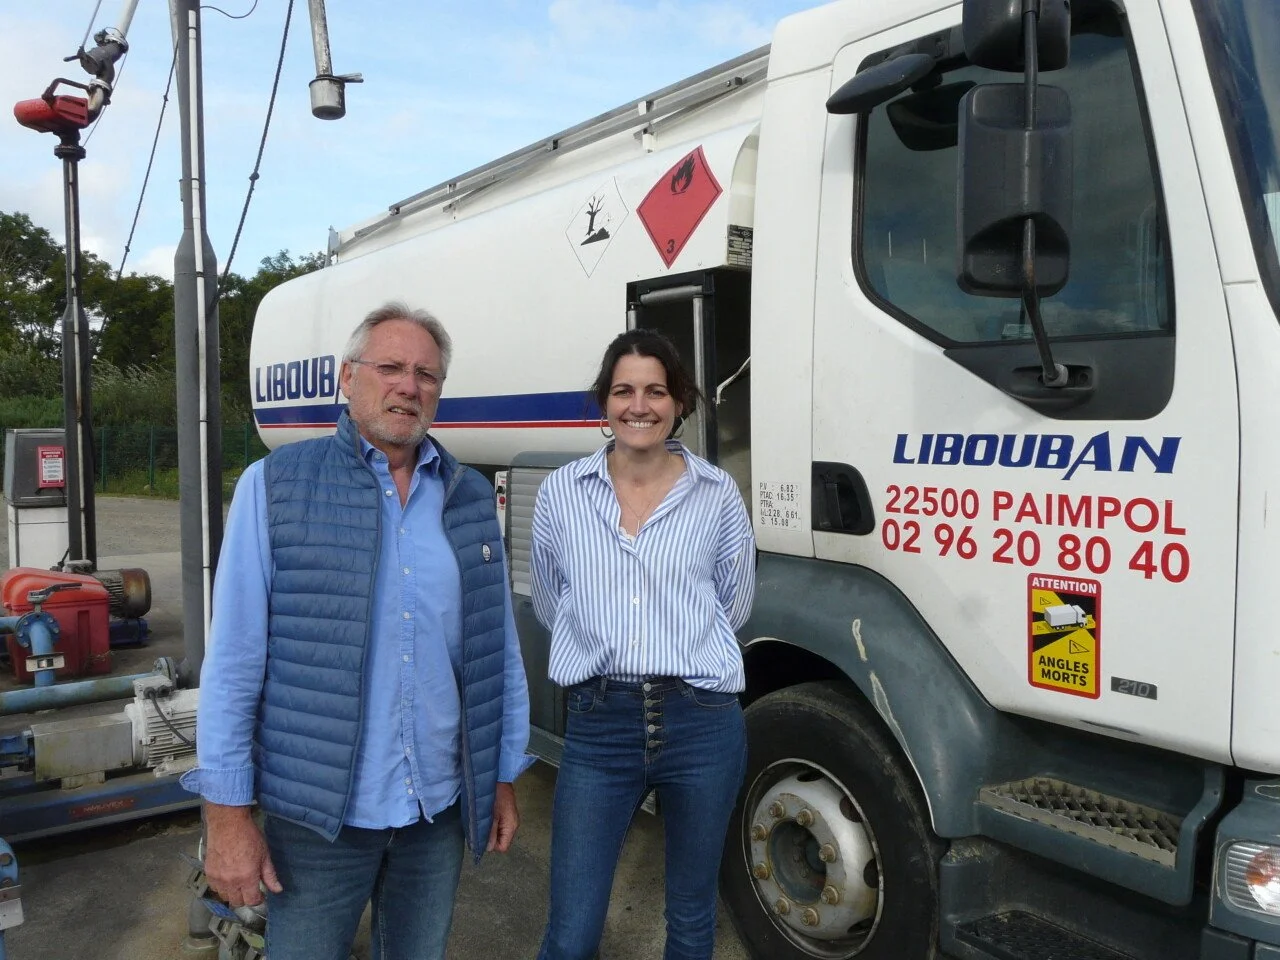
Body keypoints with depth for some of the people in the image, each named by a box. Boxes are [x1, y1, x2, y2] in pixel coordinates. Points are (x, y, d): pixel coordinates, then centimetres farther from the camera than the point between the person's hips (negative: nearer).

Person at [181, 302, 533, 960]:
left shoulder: (471, 499, 4)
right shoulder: (276, 486, -7)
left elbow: (499, 652, 8)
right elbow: (234, 659, -8)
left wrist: (505, 777, 9)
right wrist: (226, 813, -8)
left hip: (440, 808, 3)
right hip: (318, 814, -3)